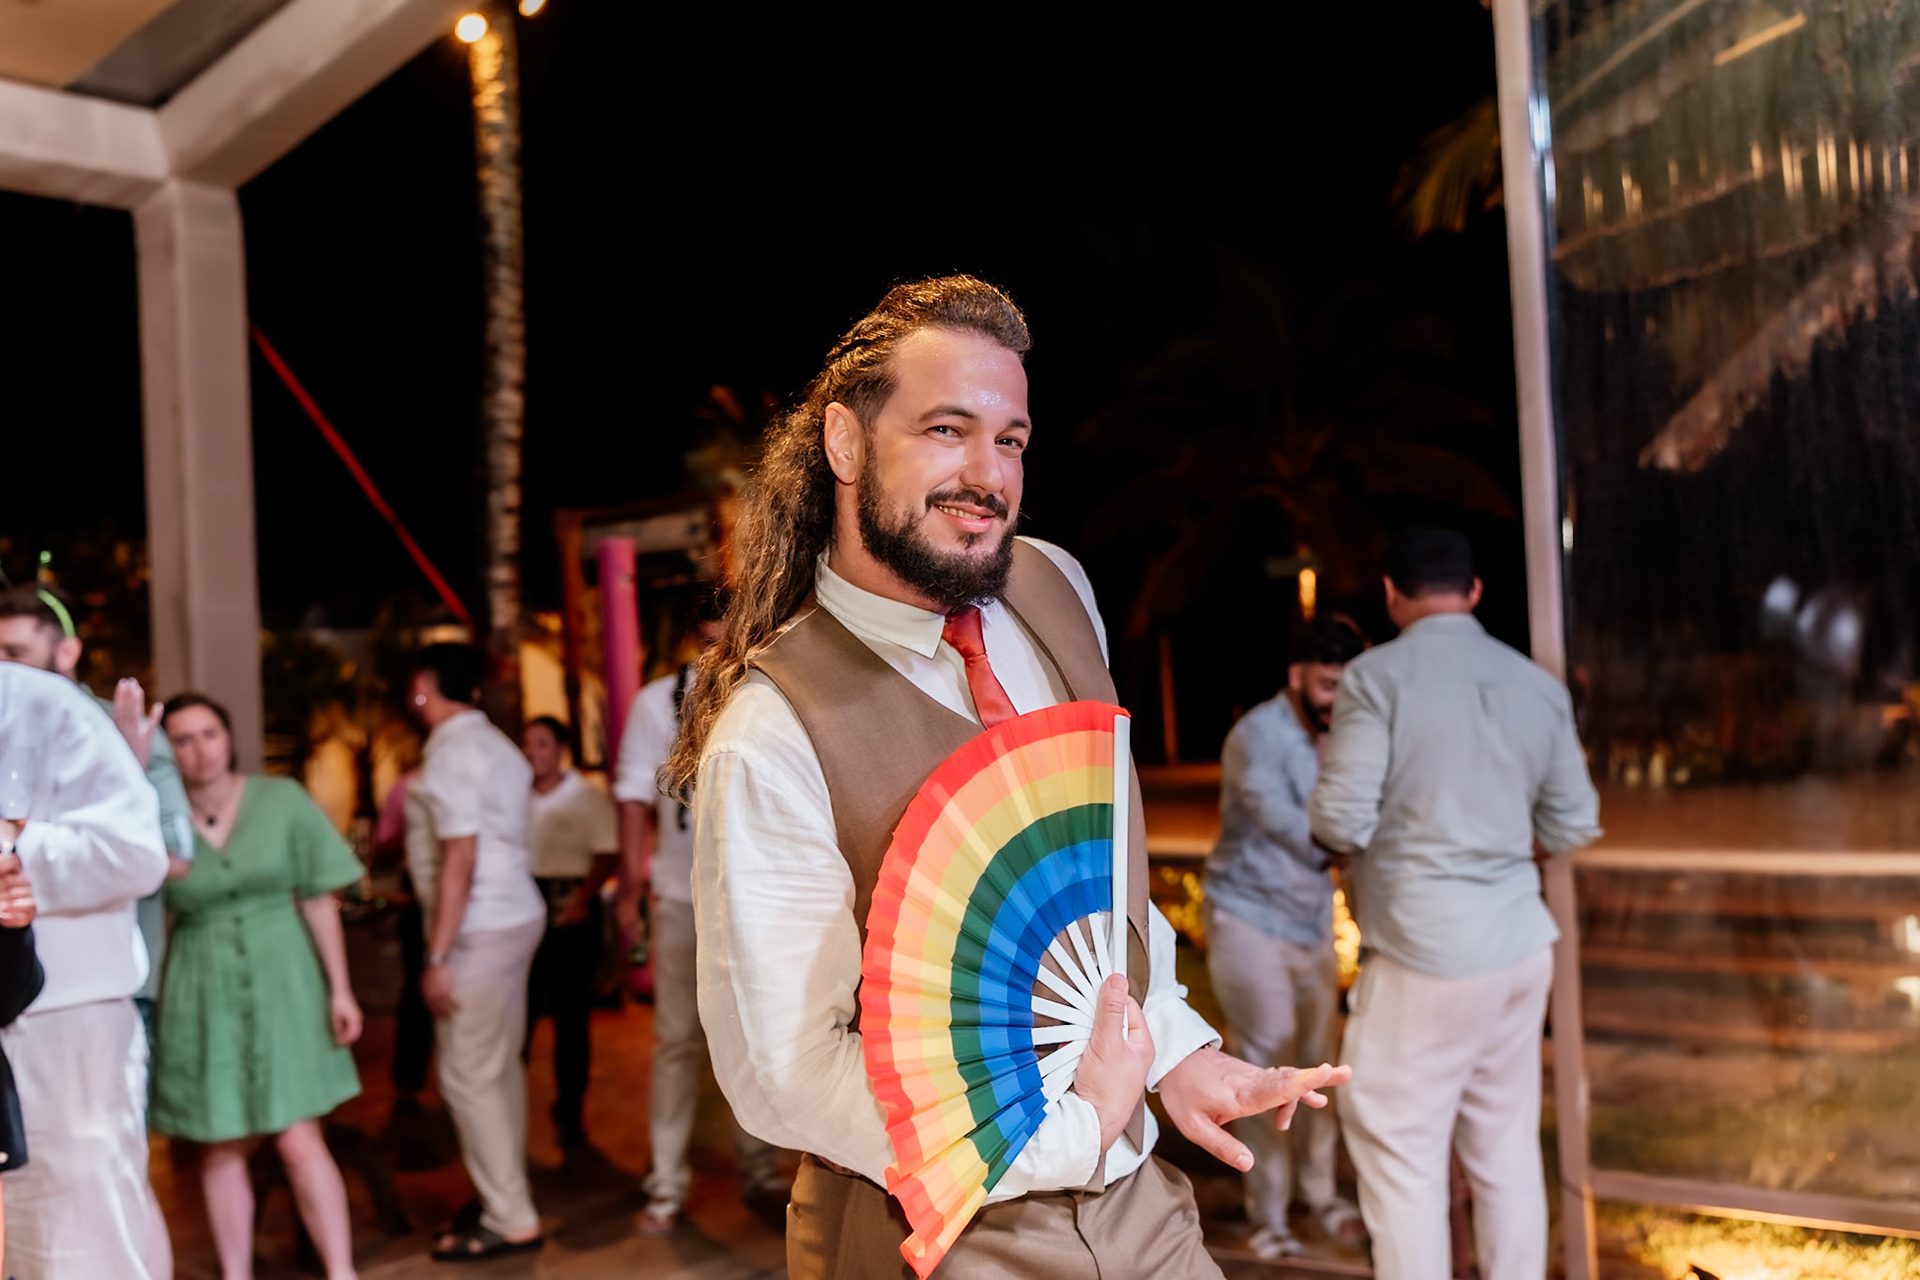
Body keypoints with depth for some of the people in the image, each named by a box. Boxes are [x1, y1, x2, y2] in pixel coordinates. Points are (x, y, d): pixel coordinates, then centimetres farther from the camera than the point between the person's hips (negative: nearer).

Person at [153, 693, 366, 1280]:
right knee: (222, 1148, 8)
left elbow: (318, 899, -2)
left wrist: (340, 988, -4)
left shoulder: (282, 801, -4)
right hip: (203, 995, 1)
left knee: (299, 1142, -3)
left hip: (283, 983, -1)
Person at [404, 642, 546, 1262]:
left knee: (467, 1076, -3)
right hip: (517, 914, 10)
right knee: (500, 1067, 16)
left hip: (479, 929, -10)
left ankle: (511, 1220, 4)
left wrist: (437, 957, -20)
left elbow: (459, 860, -21)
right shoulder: (496, 744, 13)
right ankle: (506, 1195, 26)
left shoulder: (452, 755, -16)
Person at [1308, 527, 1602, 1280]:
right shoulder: (1538, 686, 6)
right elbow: (1572, 827, 10)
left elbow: (1340, 823, -13)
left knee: (1400, 1155, 3)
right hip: (1519, 943, 6)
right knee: (1507, 1150, 15)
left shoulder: (1376, 676, -10)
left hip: (1425, 953, -6)